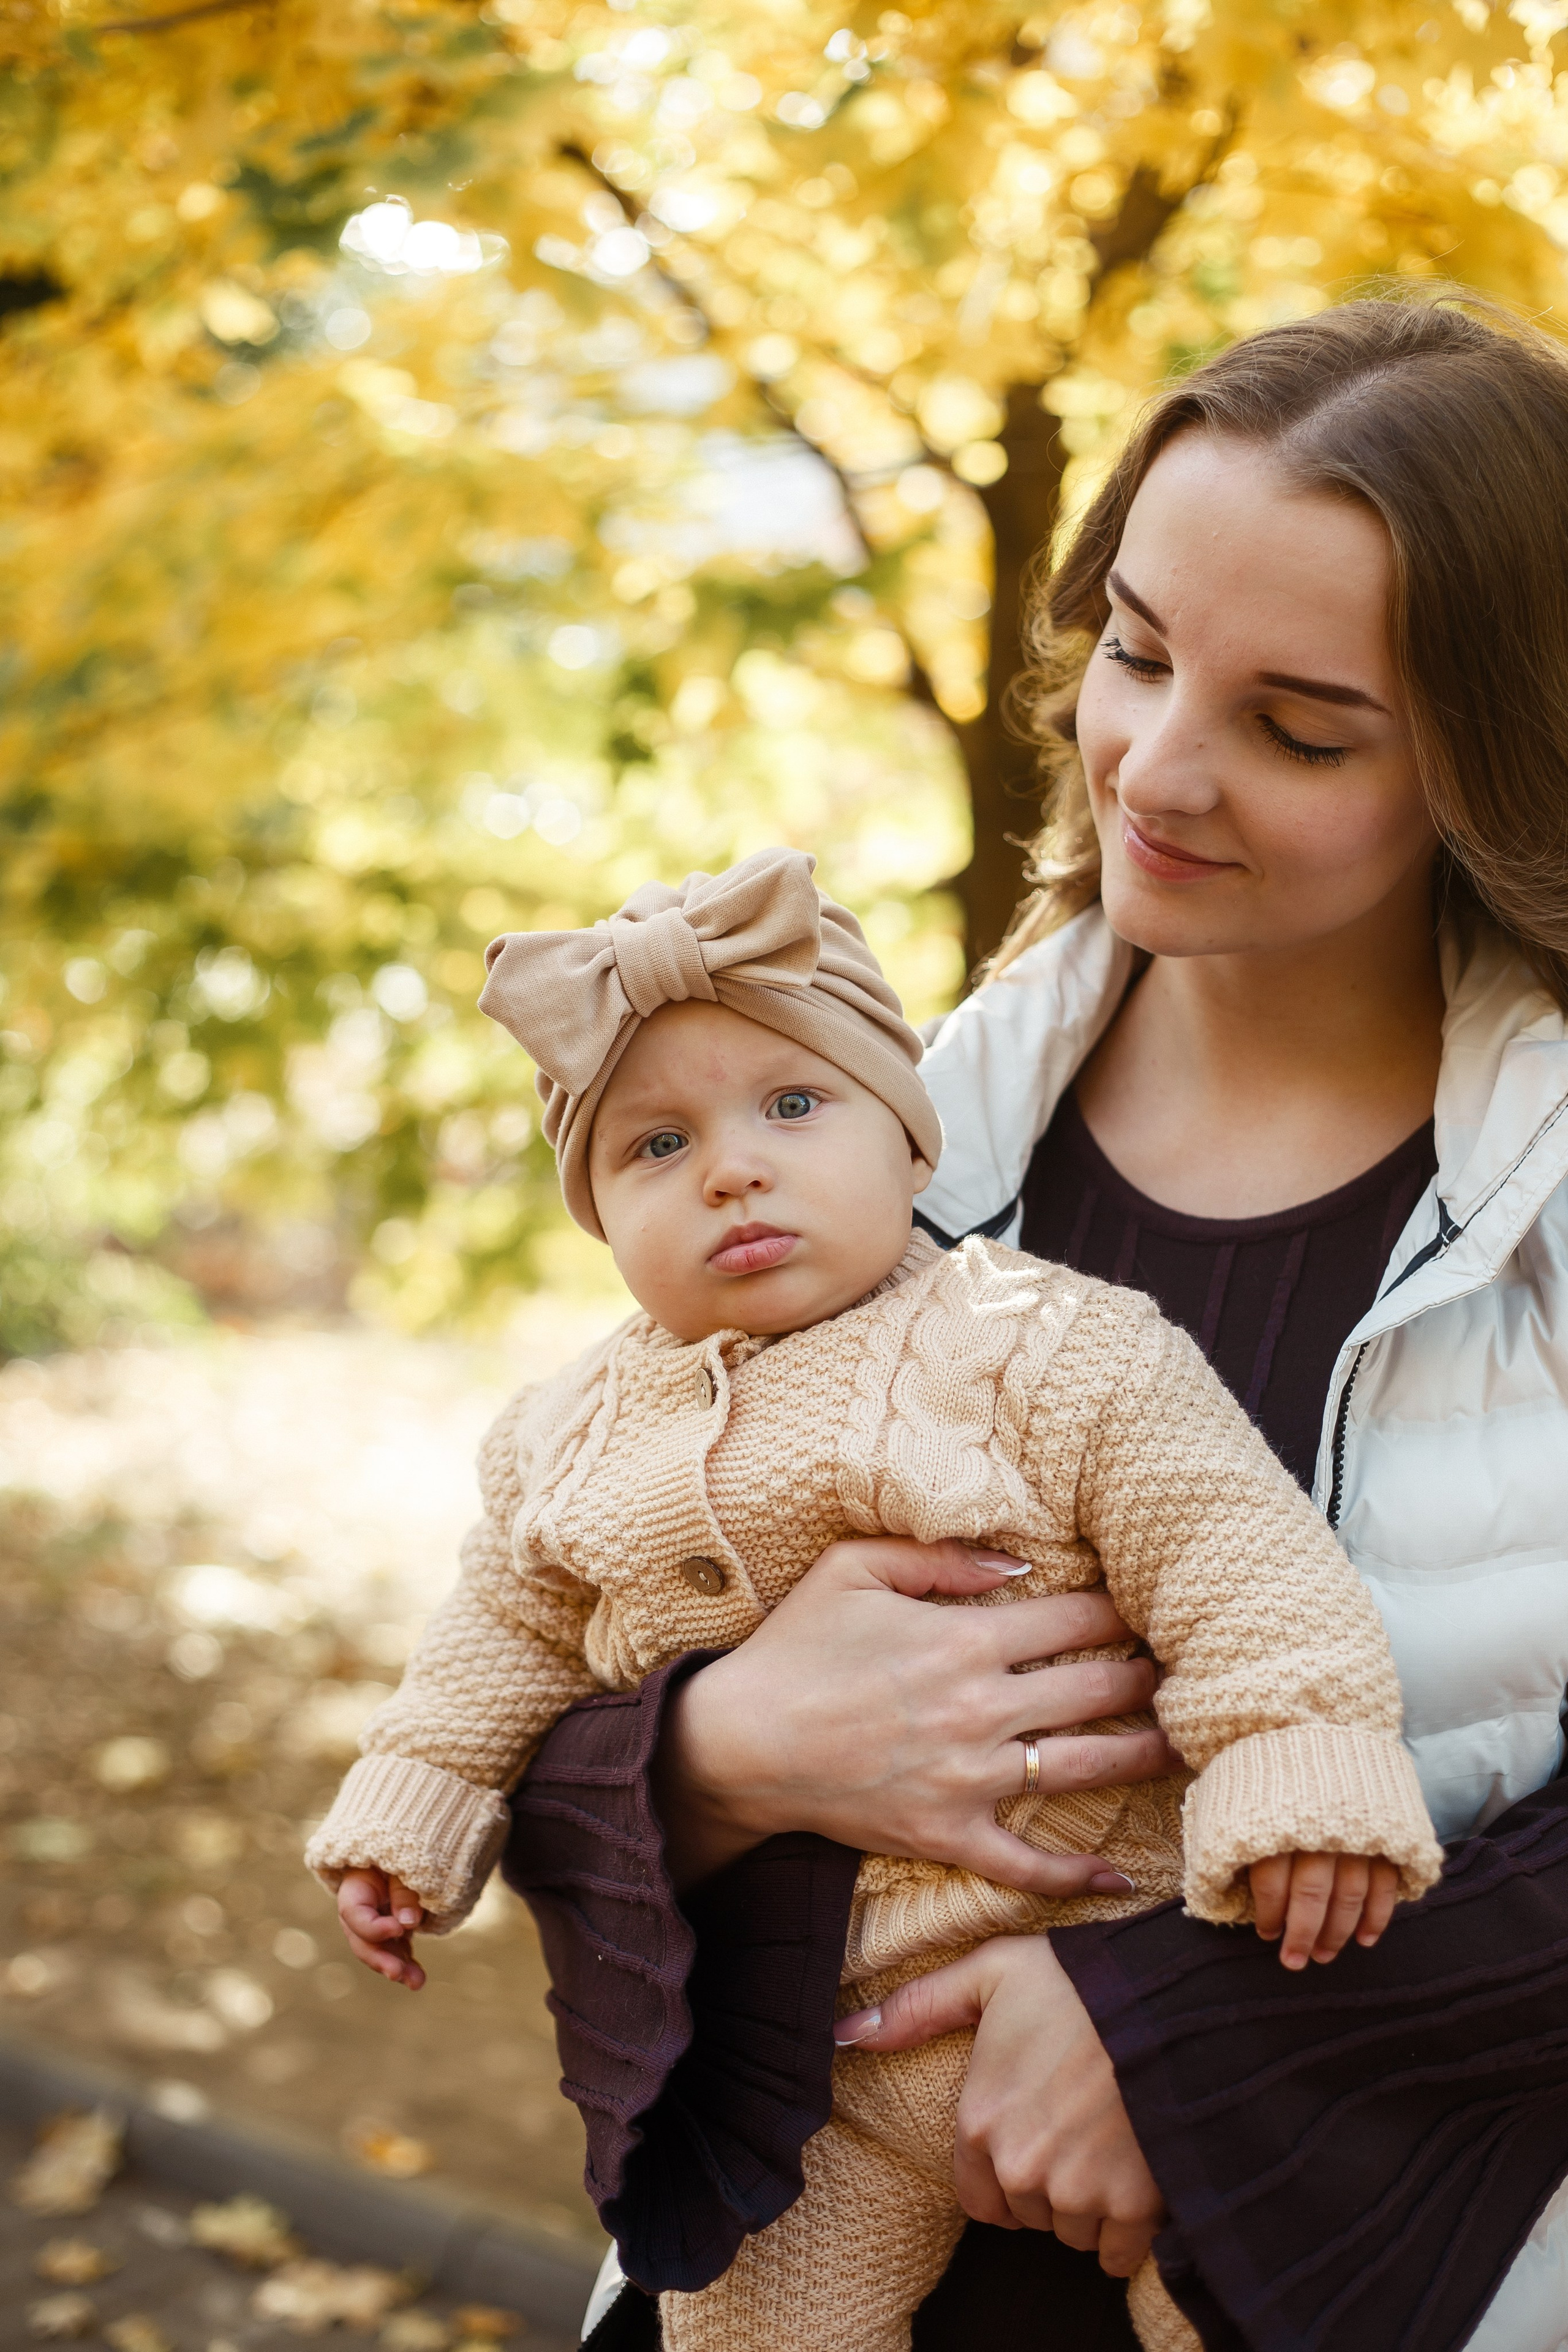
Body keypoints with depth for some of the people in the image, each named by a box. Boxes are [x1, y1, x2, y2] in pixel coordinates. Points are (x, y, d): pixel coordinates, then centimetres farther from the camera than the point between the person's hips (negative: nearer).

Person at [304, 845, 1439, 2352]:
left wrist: (1301, 1772, -24)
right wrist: (406, 1817, 16)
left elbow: (1232, 1551, -15)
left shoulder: (1051, 1351, -11)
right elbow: (507, 1643, 19)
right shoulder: (571, 1444, 4)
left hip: (1097, 1978, -4)